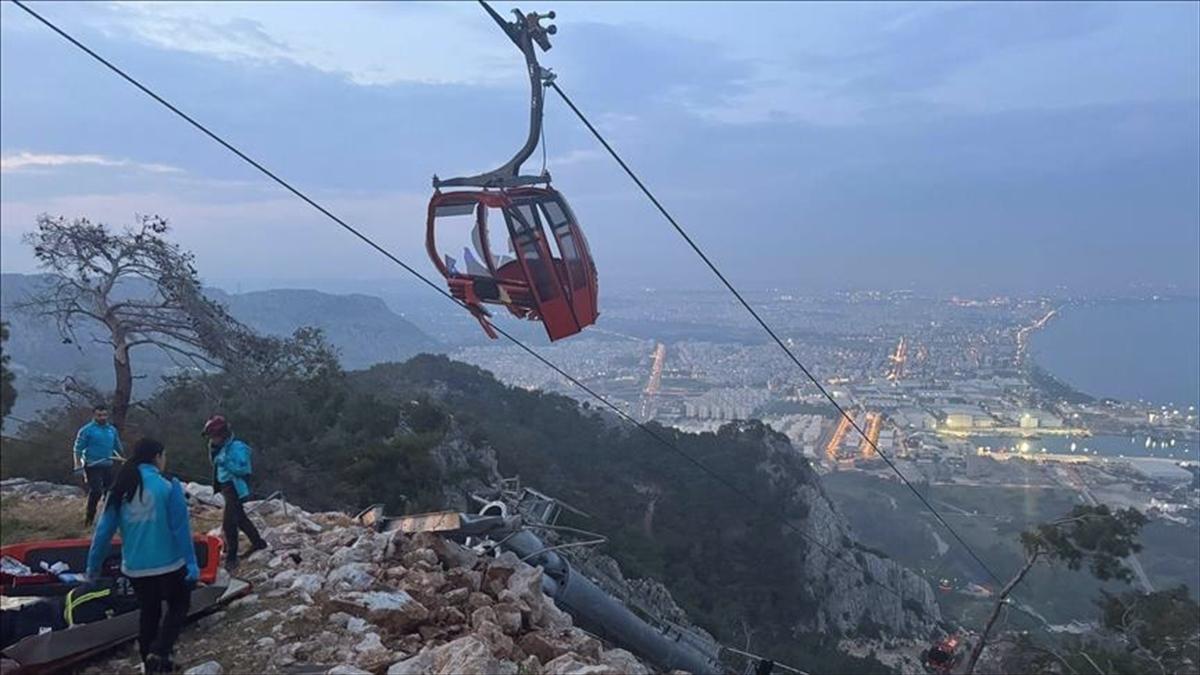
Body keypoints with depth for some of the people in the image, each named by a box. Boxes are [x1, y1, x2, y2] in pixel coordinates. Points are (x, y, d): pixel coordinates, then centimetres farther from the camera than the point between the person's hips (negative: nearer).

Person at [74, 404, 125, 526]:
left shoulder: (112, 430, 12)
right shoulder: (86, 430, -4)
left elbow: (118, 448, 22)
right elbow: (78, 449, -6)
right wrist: (78, 465, -14)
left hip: (108, 466, 6)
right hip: (92, 466, -6)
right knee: (96, 491, -16)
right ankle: (89, 518, -5)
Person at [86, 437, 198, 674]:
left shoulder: (120, 489, 0)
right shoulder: (168, 486, -14)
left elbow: (104, 530, 3)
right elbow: (181, 528, -15)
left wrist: (94, 564, 14)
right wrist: (191, 562, -11)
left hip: (134, 567, 5)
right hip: (168, 564, -5)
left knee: (148, 611, 22)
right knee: (178, 606, 15)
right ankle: (159, 652, -3)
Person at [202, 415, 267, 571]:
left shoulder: (237, 447, -20)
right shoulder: (222, 447, 8)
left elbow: (243, 469, -27)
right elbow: (217, 464, 19)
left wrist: (225, 462, -29)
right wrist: (213, 451, 6)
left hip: (235, 488, -10)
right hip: (226, 487, 10)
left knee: (228, 523, -9)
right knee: (240, 518, 20)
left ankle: (231, 558, 0)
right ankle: (258, 542, 36)